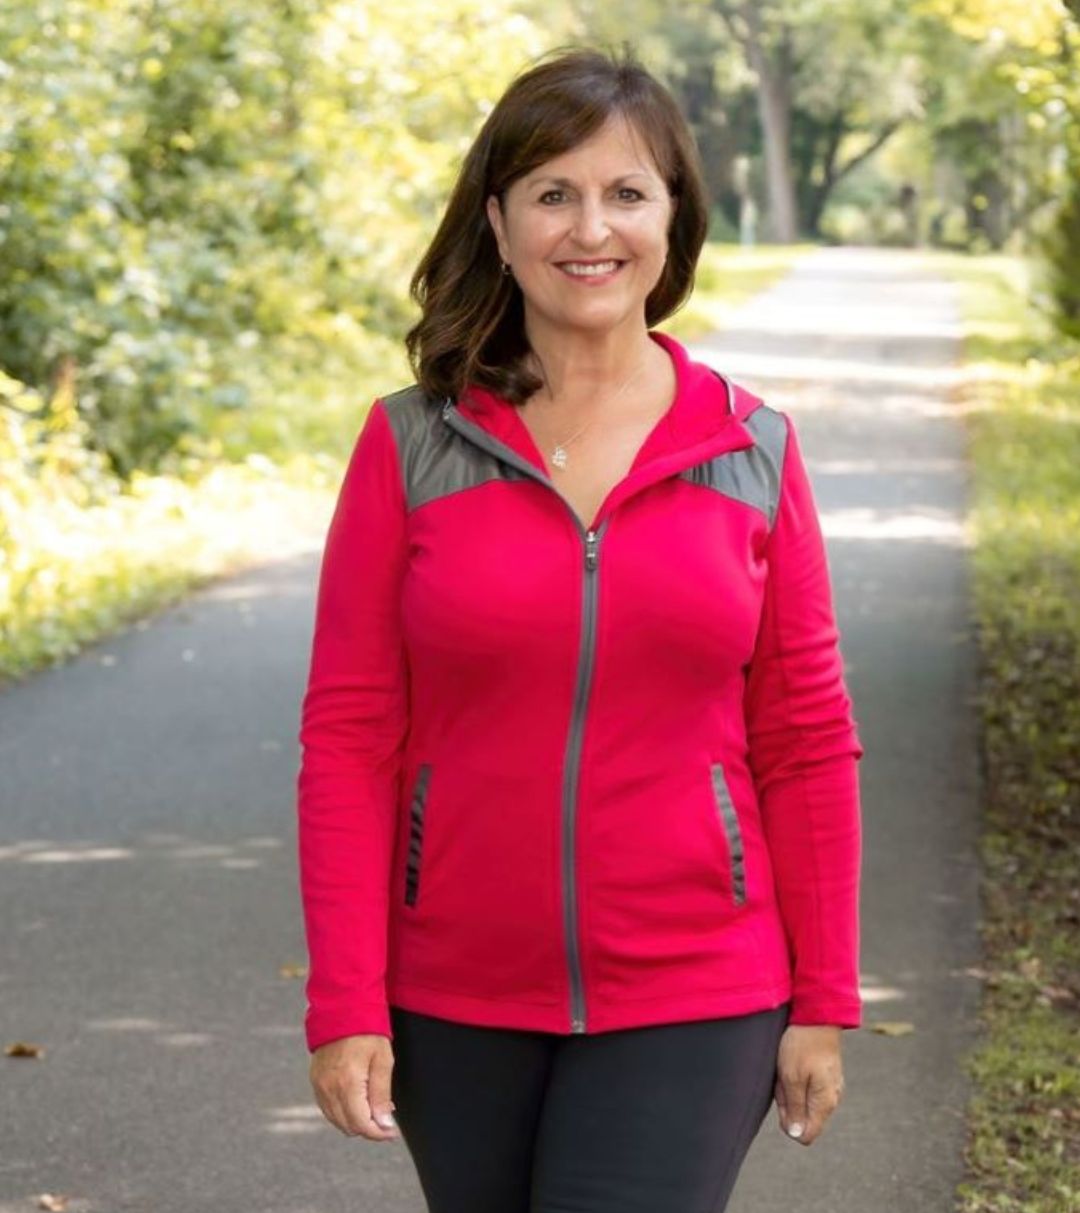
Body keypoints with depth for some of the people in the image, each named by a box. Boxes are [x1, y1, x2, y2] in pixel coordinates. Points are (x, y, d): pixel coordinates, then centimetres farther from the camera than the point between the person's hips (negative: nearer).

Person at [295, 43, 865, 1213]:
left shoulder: (752, 451, 0)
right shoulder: (410, 446, -2)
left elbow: (806, 742, 3)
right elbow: (349, 736, -3)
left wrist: (824, 1003, 2)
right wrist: (345, 1006, -7)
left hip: (689, 998, -1)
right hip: (455, 1001, 1)